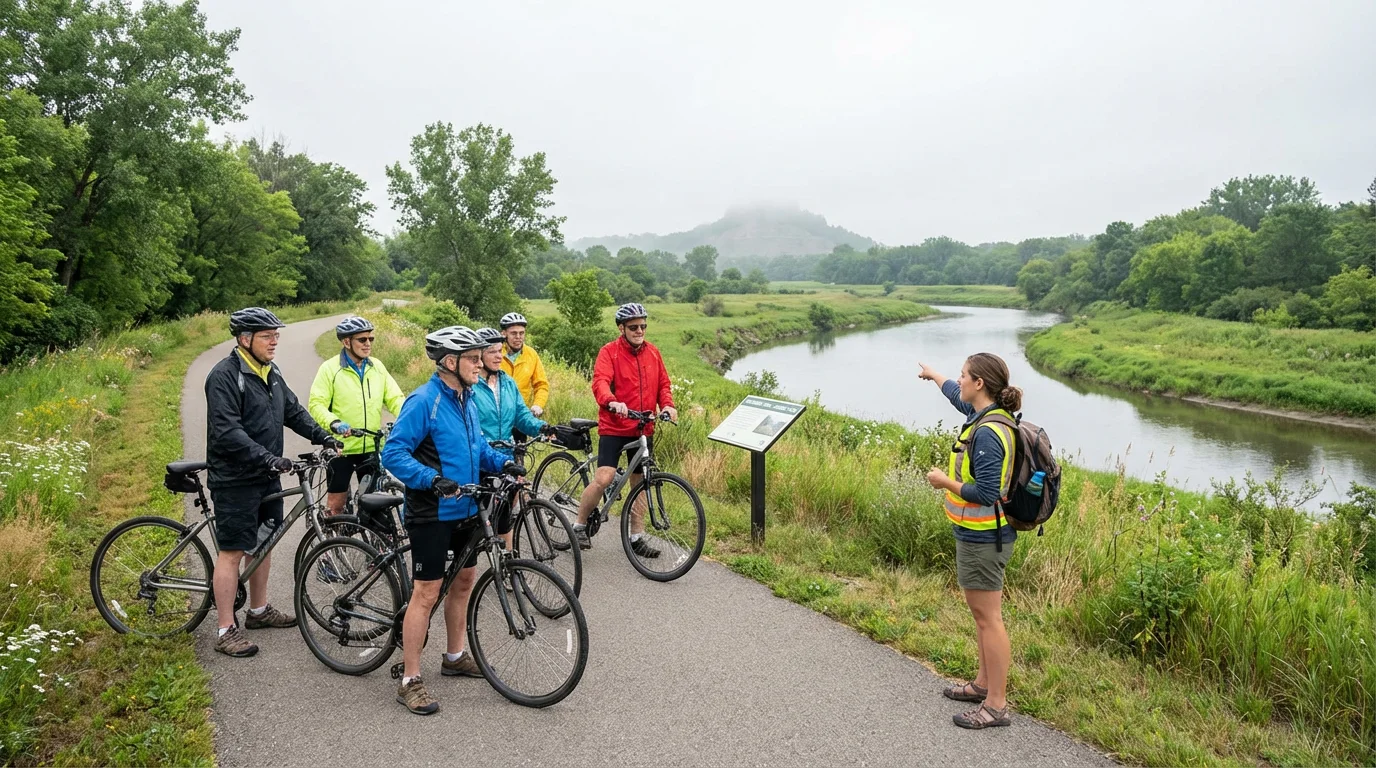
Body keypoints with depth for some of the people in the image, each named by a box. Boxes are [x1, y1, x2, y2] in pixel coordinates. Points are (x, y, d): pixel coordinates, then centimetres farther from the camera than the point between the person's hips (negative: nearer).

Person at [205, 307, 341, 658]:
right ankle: (227, 630, 5)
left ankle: (259, 610, 33)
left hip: (267, 477, 9)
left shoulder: (270, 373, 10)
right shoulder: (225, 376, -17)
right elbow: (227, 432, -25)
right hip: (235, 481, -9)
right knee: (232, 551, -3)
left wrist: (322, 436, 2)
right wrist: (266, 457, -32)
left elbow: (293, 411, 16)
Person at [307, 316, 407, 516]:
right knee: (335, 502, 7)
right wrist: (334, 423, -31)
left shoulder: (377, 366, 5)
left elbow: (395, 398, 1)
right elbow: (316, 404, -13)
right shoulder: (330, 369, -7)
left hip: (371, 447, 4)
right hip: (341, 447, -4)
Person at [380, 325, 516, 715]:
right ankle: (410, 681, 7)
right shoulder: (424, 401, -18)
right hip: (432, 514, -8)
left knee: (465, 580, 18)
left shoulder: (466, 399, 8)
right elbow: (393, 453, -20)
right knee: (427, 592, -4)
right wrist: (432, 480, -31)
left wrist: (502, 462, 2)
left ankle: (455, 656, 36)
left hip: (465, 510, 9)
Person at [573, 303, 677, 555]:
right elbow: (600, 382, -21)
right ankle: (579, 525, 8)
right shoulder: (609, 352, -7)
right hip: (614, 427, -5)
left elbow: (663, 383, 13)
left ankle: (636, 538, 21)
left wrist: (667, 405, -7)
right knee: (604, 478, -14)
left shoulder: (653, 352, 9)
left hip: (643, 428, 5)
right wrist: (612, 402, -40)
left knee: (640, 481, 10)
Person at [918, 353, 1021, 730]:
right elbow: (958, 396, 27)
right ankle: (984, 683, 34)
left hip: (982, 538, -10)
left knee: (988, 617, -1)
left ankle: (996, 705, 9)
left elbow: (986, 493, -27)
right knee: (981, 613, 20)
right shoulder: (984, 414, 4)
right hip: (978, 534, 10)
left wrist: (945, 482, -13)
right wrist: (934, 375, 43)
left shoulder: (987, 433, -25)